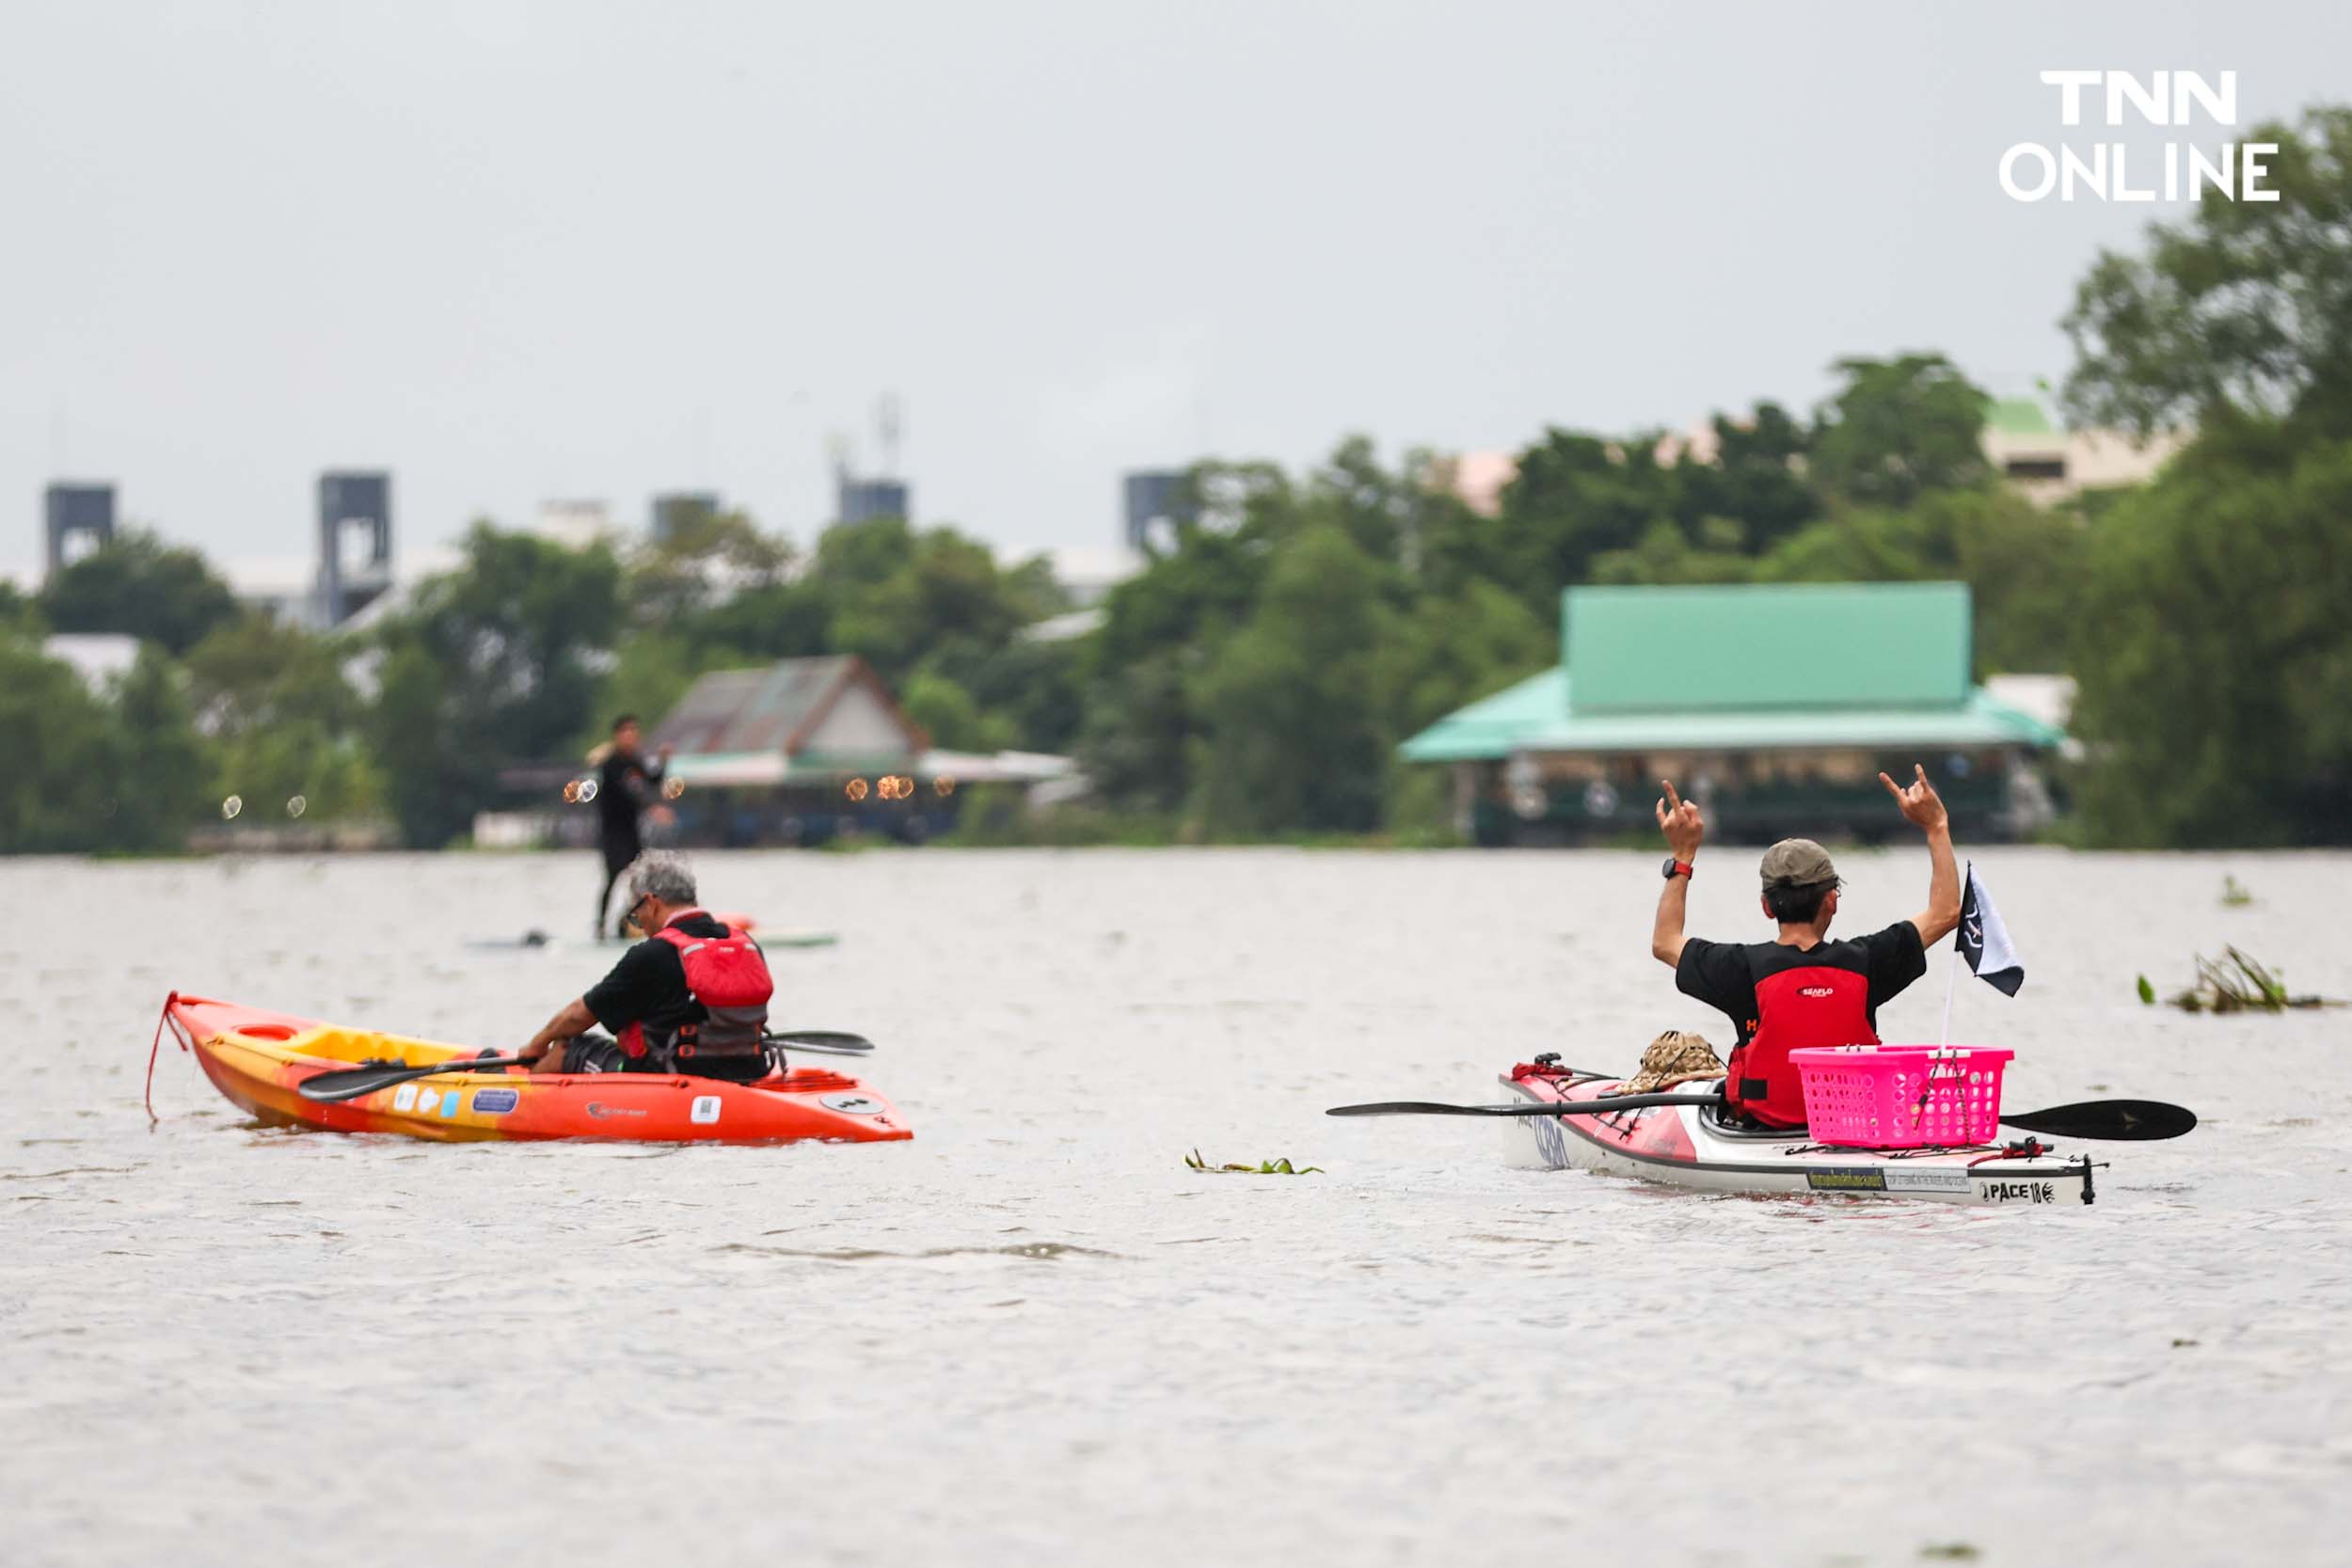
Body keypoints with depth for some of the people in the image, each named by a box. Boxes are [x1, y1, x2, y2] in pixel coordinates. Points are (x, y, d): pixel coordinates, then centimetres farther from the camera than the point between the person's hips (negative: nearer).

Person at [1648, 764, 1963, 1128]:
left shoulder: (1746, 967, -13)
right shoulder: (1862, 962, -10)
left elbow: (1664, 942, 6)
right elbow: (1944, 913, 5)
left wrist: (1682, 856, 12)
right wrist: (1936, 827, 11)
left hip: (1767, 1126, -2)